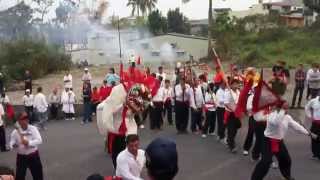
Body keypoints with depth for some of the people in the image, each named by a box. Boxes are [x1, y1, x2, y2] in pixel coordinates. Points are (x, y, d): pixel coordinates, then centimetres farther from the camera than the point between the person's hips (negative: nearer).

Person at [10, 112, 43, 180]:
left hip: (33, 155, 0)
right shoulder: (15, 132, -8)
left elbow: (39, 140, -18)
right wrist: (14, 145, -31)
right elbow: (11, 144, -8)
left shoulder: (33, 129, -10)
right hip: (21, 157, 0)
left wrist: (29, 142, -32)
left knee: (38, 174, 14)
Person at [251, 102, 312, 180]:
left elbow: (296, 125, 10)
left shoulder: (287, 117, 3)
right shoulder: (272, 115, -20)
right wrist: (282, 111, -40)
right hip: (269, 141, -8)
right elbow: (275, 122, -42)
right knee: (265, 162, -17)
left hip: (279, 142, 8)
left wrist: (307, 133, 9)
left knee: (286, 159, 20)